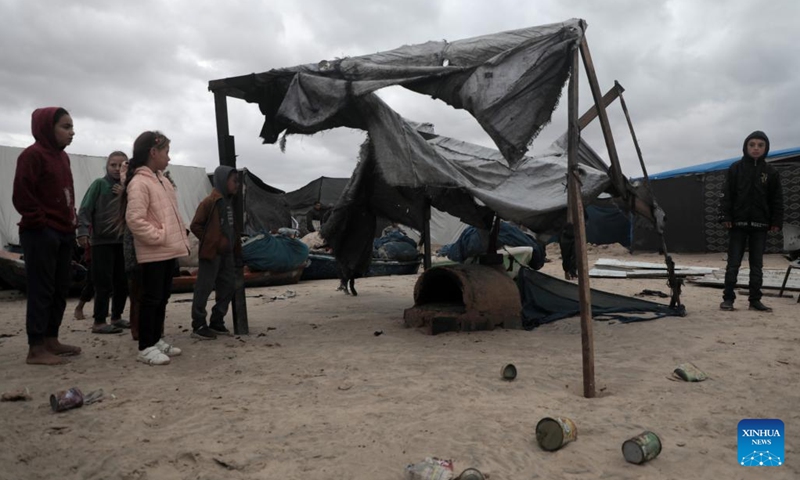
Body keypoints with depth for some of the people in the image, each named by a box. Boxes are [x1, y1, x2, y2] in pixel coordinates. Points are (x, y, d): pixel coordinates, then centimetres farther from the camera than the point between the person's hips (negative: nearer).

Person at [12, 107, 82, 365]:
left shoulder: (62, 157, 15)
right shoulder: (33, 155, -11)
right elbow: (21, 196, -15)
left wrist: (72, 220, 12)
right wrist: (40, 222, -13)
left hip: (63, 232, 9)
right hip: (40, 234, -9)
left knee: (60, 289, 12)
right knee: (41, 290, -5)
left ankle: (51, 340, 21)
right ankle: (36, 349, 2)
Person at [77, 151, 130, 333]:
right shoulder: (99, 184, -3)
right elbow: (85, 210, -10)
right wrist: (83, 232, -20)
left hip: (122, 242, 5)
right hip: (101, 242, -5)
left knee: (123, 282, 10)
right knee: (104, 283, -5)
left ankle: (116, 317, 23)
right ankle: (99, 322, 3)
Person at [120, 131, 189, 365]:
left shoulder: (161, 179, 15)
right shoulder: (139, 182, -15)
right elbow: (134, 219, -23)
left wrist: (180, 237, 14)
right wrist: (158, 236, -18)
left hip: (168, 250, 9)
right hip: (153, 253, -9)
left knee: (163, 297, 15)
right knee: (151, 299, -3)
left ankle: (157, 340, 26)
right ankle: (146, 347, 6)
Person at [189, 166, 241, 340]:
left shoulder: (229, 203, 13)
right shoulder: (209, 202, -12)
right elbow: (195, 226, -13)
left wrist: (237, 248, 11)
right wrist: (210, 242, -11)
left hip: (227, 254, 9)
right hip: (211, 253, -9)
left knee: (227, 288, 11)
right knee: (204, 289, -3)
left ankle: (217, 322, 21)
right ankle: (198, 326, 4)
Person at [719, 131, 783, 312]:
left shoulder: (771, 172, 6)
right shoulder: (735, 168, 1)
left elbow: (776, 200, 8)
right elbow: (727, 195, -2)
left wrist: (776, 222, 1)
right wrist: (726, 217, -10)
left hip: (760, 224, 2)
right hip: (738, 223, -2)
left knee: (757, 264, 7)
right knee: (733, 263, 1)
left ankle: (755, 300, 13)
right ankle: (728, 298, 6)